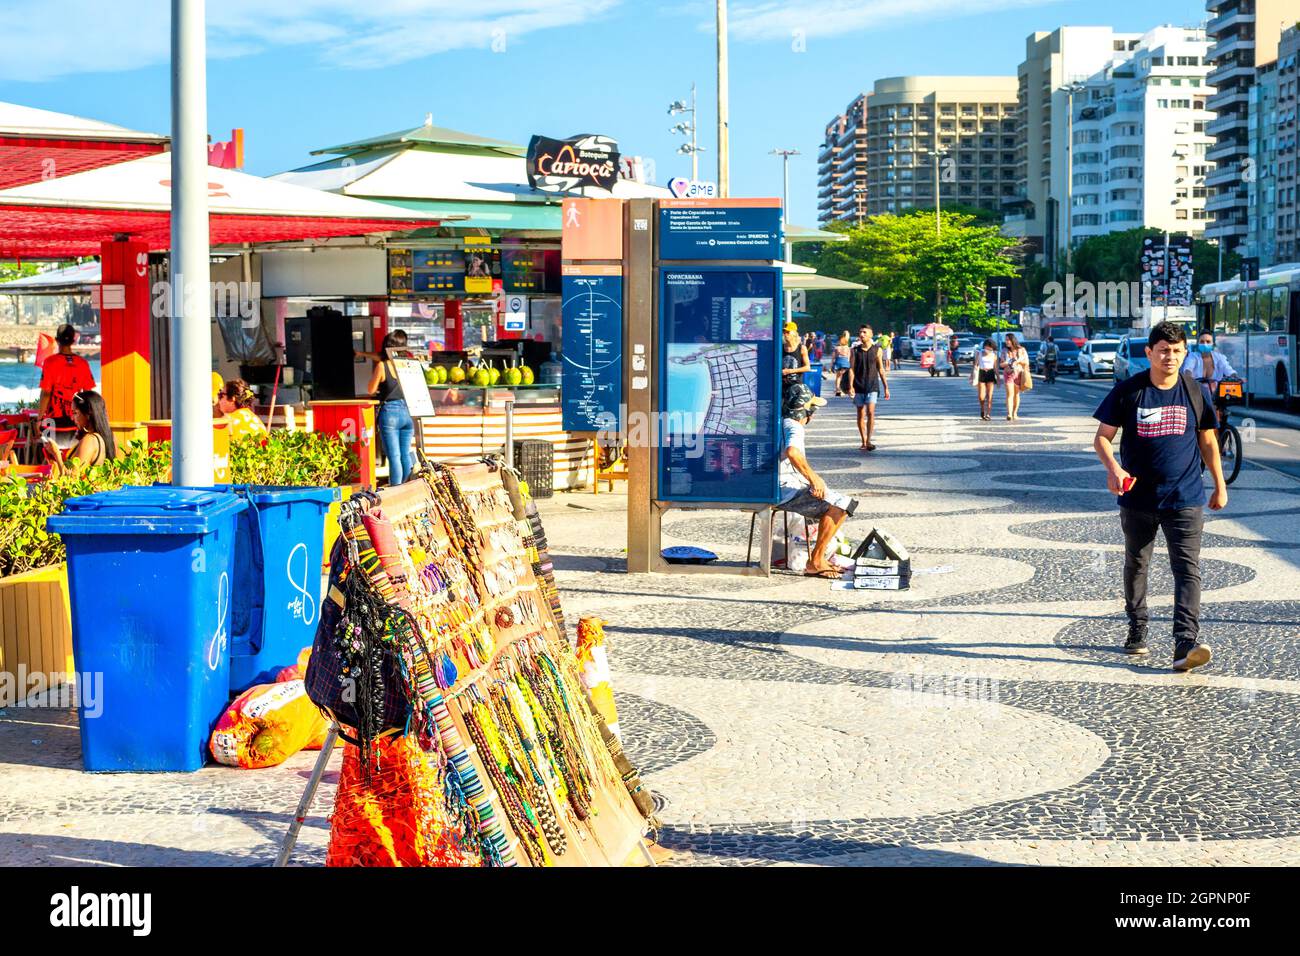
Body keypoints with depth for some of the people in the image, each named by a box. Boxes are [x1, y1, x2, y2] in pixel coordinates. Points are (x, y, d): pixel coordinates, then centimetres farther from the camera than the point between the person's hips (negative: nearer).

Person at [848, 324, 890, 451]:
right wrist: (850, 385, -13)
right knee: (861, 415, 6)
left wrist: (886, 387, 7)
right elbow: (851, 369, 0)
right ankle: (864, 442, 16)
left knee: (870, 412, -16)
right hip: (859, 387, 2)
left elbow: (881, 370, 8)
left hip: (872, 386, -2)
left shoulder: (876, 350, 4)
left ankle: (868, 441, -18)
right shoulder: (855, 351, 4)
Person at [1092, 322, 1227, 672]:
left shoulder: (1195, 391, 2)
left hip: (1185, 499, 0)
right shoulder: (1128, 391, -4)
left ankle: (1186, 643, -20)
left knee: (1188, 569, -12)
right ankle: (1137, 630, 34)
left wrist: (1220, 485, 15)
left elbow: (1207, 440, 13)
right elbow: (1102, 437, -2)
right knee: (1136, 565, 15)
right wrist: (1113, 468, -22)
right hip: (1138, 499, 1)